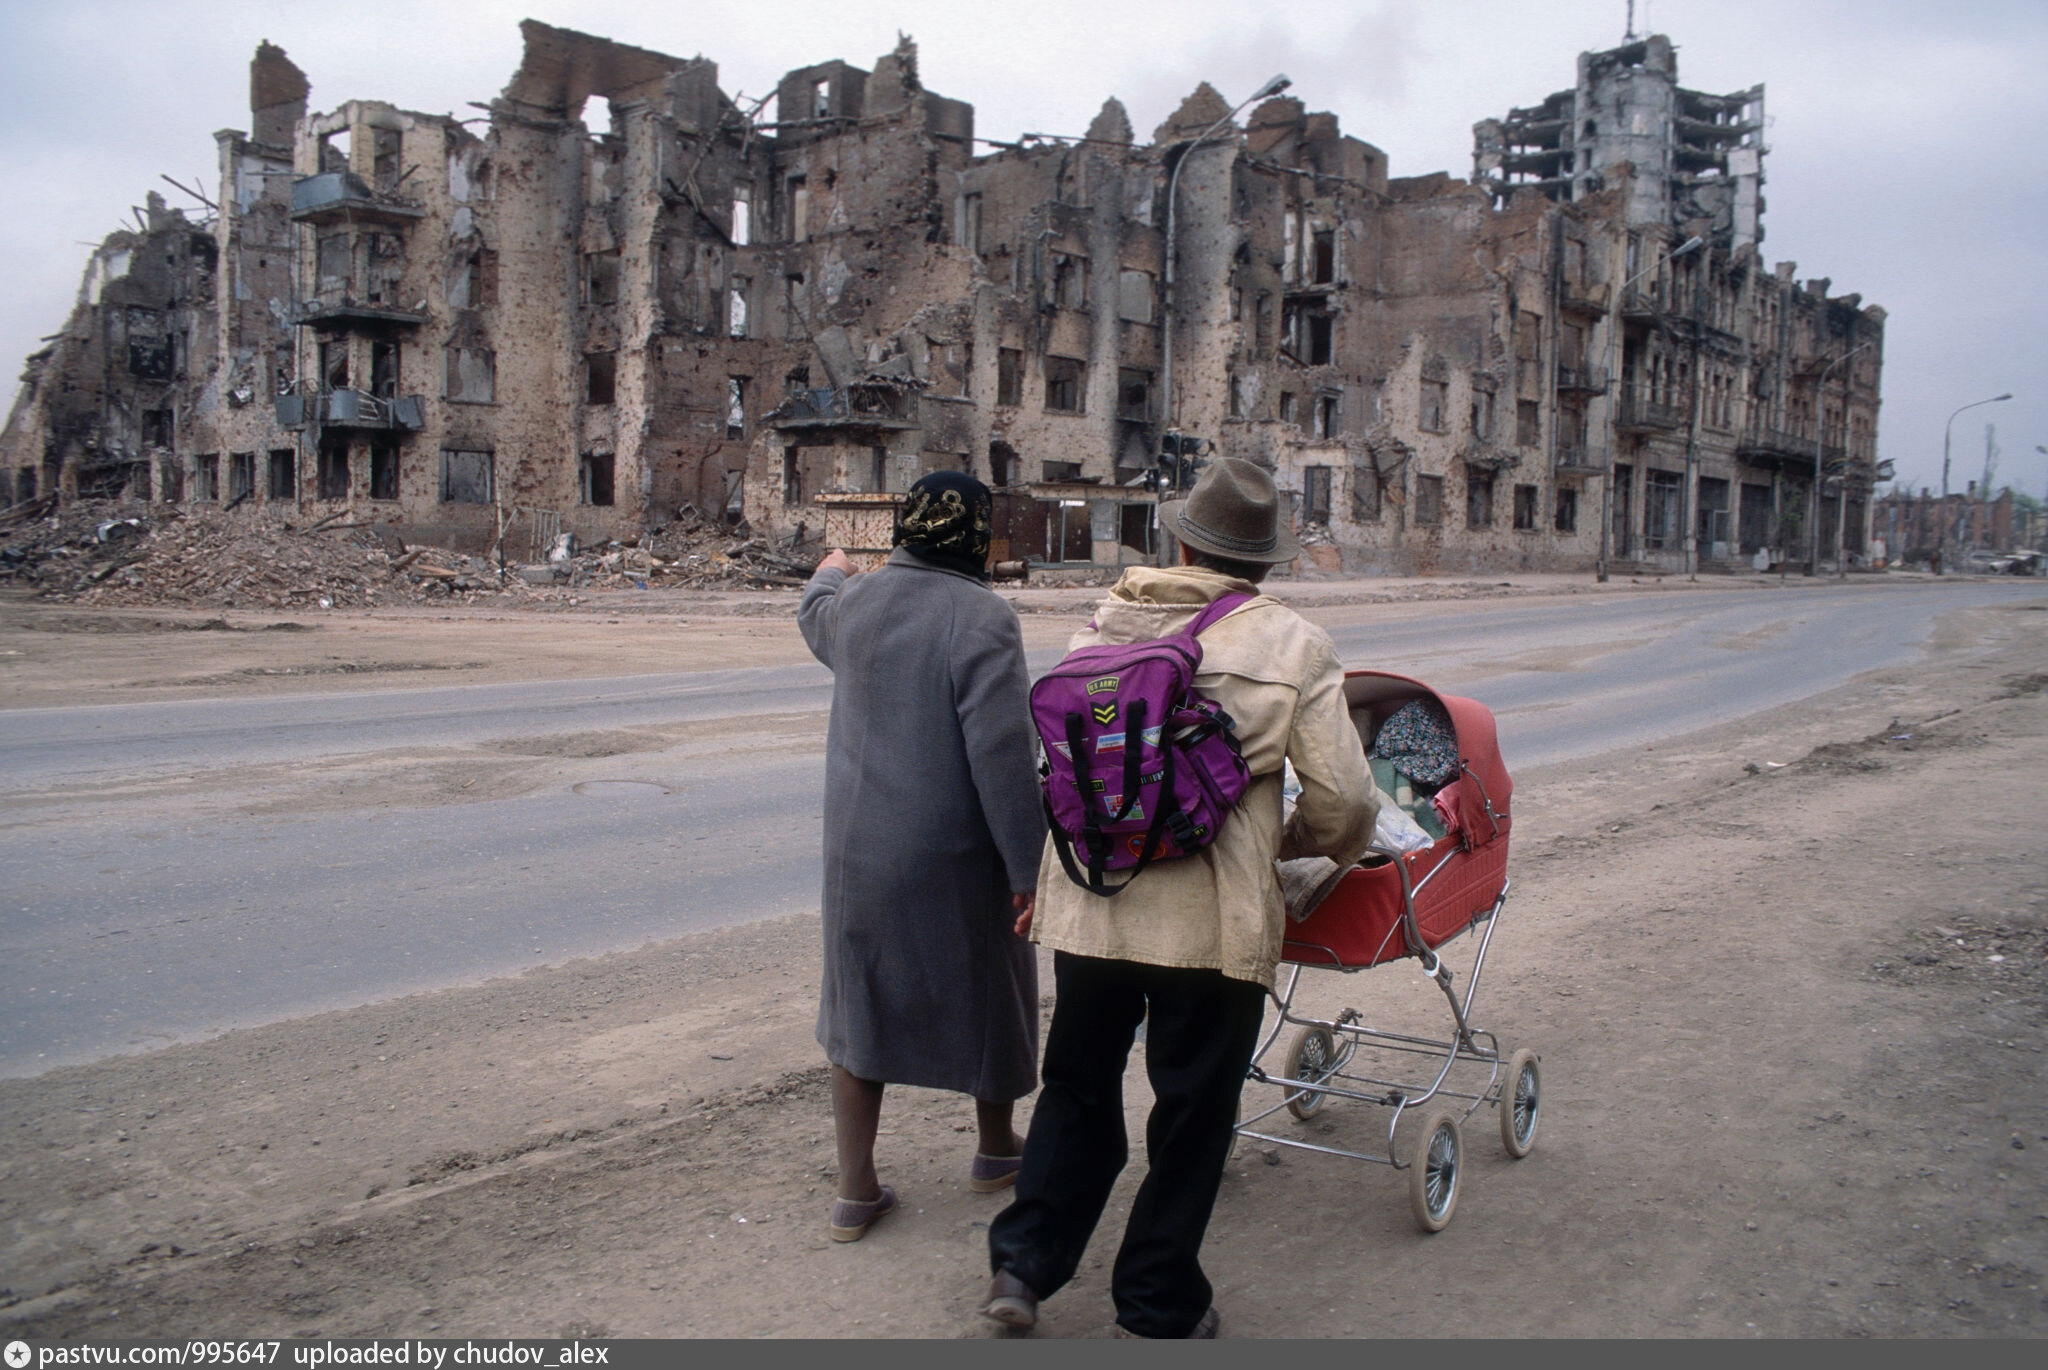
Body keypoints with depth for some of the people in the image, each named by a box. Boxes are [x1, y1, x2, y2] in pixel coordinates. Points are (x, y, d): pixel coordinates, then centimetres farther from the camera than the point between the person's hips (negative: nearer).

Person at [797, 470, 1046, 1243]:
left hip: (859, 849, 5)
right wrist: (1028, 867, -13)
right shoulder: (983, 620, -19)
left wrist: (829, 573, 50)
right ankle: (996, 1150, 38)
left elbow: (813, 617, 26)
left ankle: (856, 1192, 18)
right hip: (953, 859, -4)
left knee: (861, 1004, 14)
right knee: (981, 995, 17)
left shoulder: (855, 601, 0)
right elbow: (1003, 759, -22)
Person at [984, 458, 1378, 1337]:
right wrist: (1314, 844, 17)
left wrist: (1042, 878, 23)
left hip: (1087, 906, 3)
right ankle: (1159, 1308, 23)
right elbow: (1343, 800, -6)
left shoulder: (1104, 627, 5)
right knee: (1192, 1115, 12)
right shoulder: (1292, 645, -5)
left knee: (1077, 1089, 21)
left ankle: (1023, 1263, 18)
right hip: (1210, 922, -3)